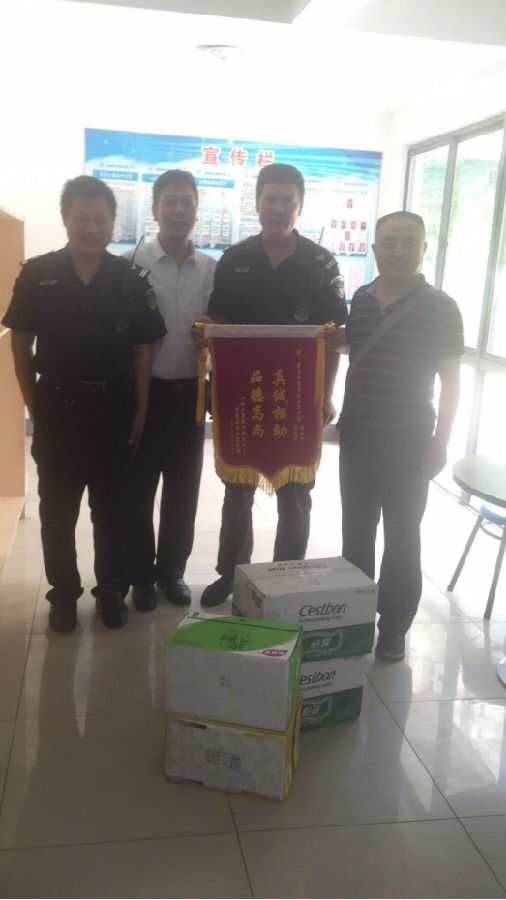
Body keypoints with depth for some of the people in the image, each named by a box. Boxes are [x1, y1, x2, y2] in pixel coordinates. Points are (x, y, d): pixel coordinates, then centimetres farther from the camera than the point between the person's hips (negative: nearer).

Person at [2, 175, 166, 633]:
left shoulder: (131, 280, 0)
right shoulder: (37, 275, -1)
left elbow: (142, 351, 2)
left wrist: (140, 411, -2)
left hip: (113, 408, 0)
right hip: (56, 407, 0)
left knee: (112, 508, 10)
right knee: (57, 508, 10)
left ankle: (112, 591, 26)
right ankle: (64, 594, 26)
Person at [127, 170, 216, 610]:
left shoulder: (212, 268, 5)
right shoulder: (133, 264, -4)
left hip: (190, 391, 3)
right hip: (145, 389, -2)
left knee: (183, 489, 11)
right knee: (139, 488, 7)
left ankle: (172, 570, 28)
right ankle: (141, 575, 23)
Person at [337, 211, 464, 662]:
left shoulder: (440, 307, -7)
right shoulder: (360, 300, 4)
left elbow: (451, 380, -7)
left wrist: (439, 443, -12)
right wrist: (340, 414, 10)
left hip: (408, 439, -4)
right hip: (357, 433, 4)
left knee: (402, 535, 4)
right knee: (356, 528, 13)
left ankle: (393, 628, 17)